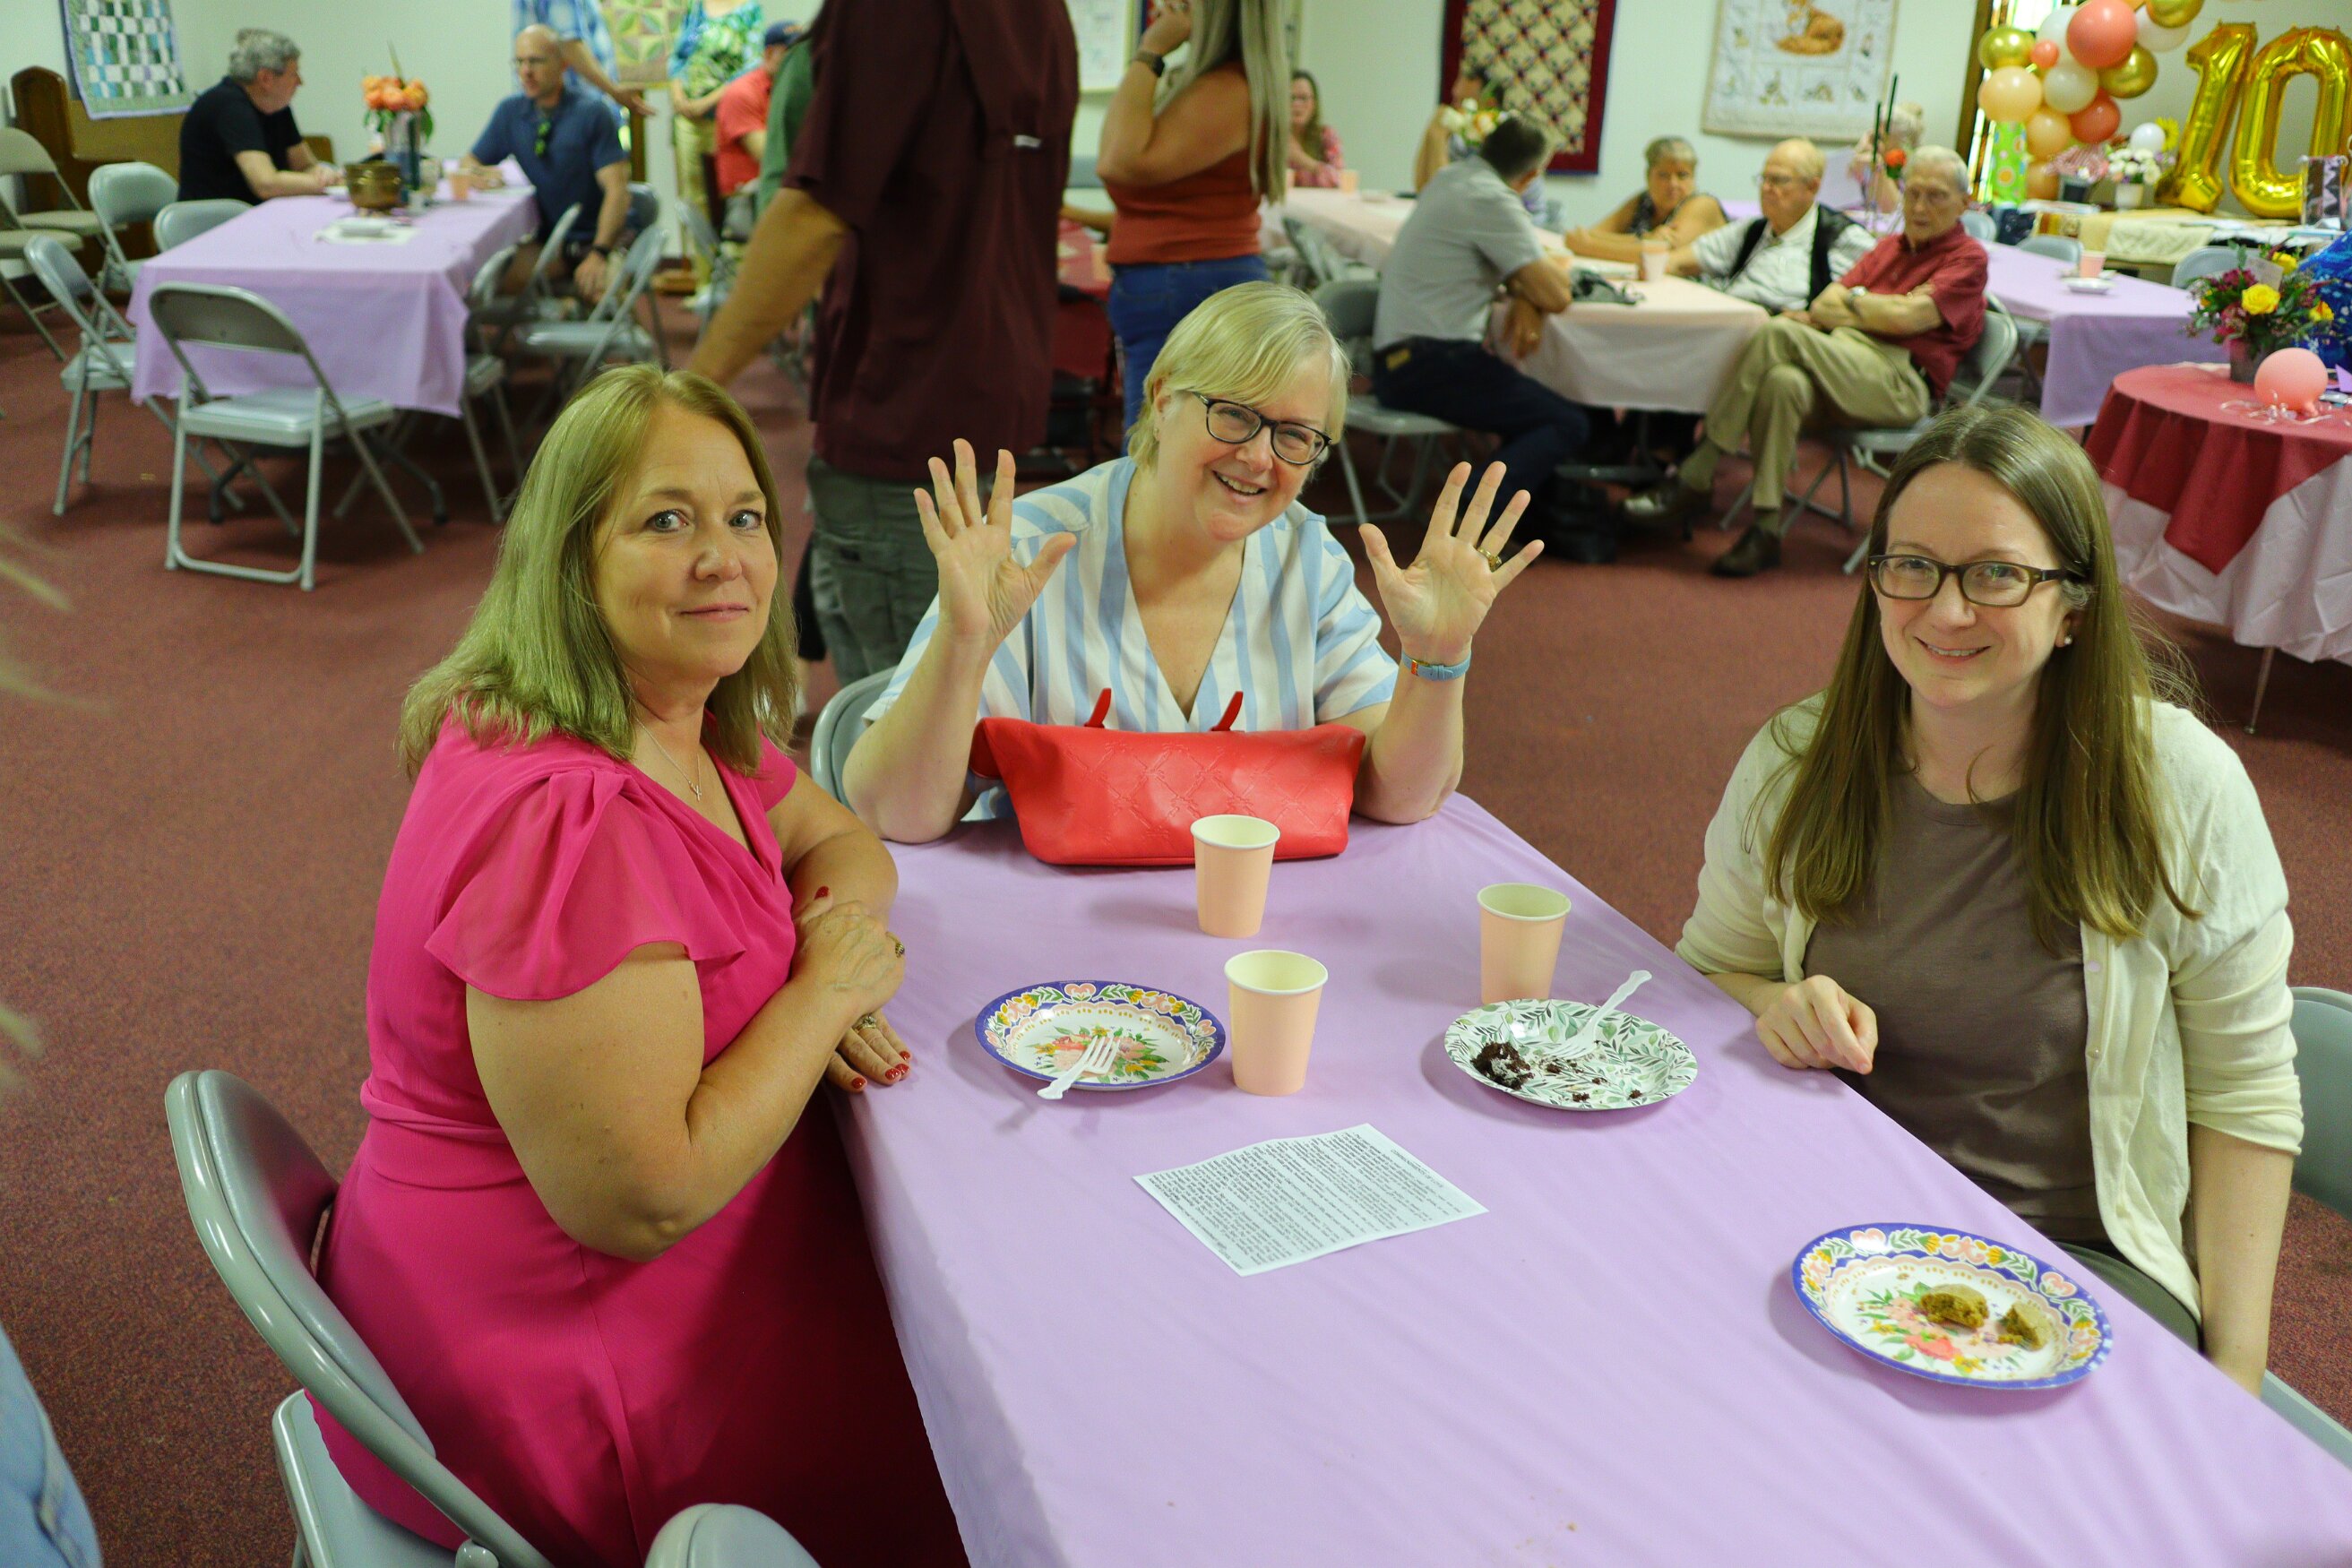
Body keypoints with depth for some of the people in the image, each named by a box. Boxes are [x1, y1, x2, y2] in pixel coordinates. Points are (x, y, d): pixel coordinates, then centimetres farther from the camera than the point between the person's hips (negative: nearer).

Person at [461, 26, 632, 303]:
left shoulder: (592, 114, -7)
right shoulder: (510, 113, 7)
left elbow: (617, 190, -13)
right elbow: (466, 165, 14)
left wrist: (599, 253, -26)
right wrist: (477, 173, -13)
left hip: (597, 236, -4)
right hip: (547, 238, 4)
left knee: (606, 291, -34)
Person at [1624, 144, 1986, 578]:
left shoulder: (1968, 258, 8)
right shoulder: (1889, 246, 30)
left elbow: (1906, 318, -9)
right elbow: (1824, 304, 16)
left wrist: (1848, 304, 7)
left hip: (1899, 382, -6)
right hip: (1844, 367, 6)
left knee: (1777, 333, -28)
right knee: (1784, 382, -32)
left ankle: (1696, 477, -27)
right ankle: (1767, 530, -32)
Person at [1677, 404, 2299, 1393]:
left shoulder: (2180, 785, -8)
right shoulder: (1796, 761, -2)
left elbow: (2241, 1096, -1)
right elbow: (1709, 973, 12)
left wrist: (2233, 1380, -5)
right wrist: (1775, 1007, -12)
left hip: (2077, 1256, -2)